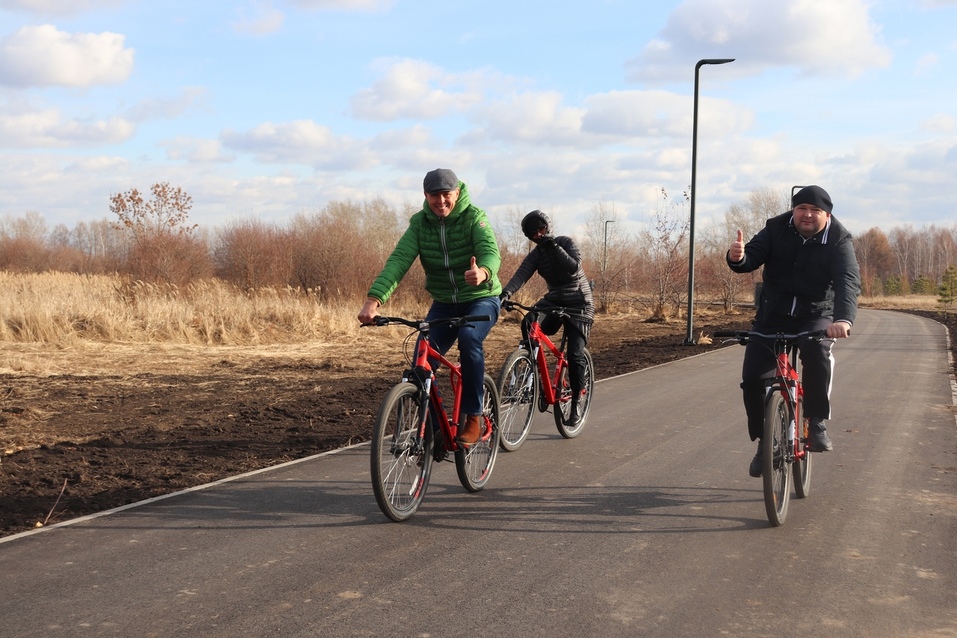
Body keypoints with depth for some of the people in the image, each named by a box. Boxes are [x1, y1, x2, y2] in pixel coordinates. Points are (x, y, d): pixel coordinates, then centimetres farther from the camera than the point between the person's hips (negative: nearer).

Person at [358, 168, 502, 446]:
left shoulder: (474, 217, -14)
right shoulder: (420, 223, -7)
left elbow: (490, 250, -31)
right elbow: (399, 259, -20)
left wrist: (483, 272, -57)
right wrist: (374, 299, -36)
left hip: (481, 298, -3)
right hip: (443, 303, 4)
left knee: (468, 336, -34)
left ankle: (473, 418, -23)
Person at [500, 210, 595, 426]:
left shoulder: (565, 242, -9)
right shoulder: (536, 255, -1)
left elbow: (574, 267, -25)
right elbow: (521, 274, -18)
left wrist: (555, 247, -33)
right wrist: (506, 292, -36)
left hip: (579, 303, -4)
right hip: (554, 300, 4)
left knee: (575, 356, -12)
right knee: (528, 325, -27)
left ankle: (576, 402, 4)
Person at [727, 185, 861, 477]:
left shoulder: (839, 240, -12)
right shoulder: (776, 229, -5)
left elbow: (848, 281, -26)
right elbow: (751, 257, -16)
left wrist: (843, 319, -45)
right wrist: (737, 258, -43)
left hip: (816, 316, -2)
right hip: (772, 315, 2)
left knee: (818, 351, -35)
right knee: (752, 377, -11)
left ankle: (817, 422, -17)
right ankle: (764, 442, 10)